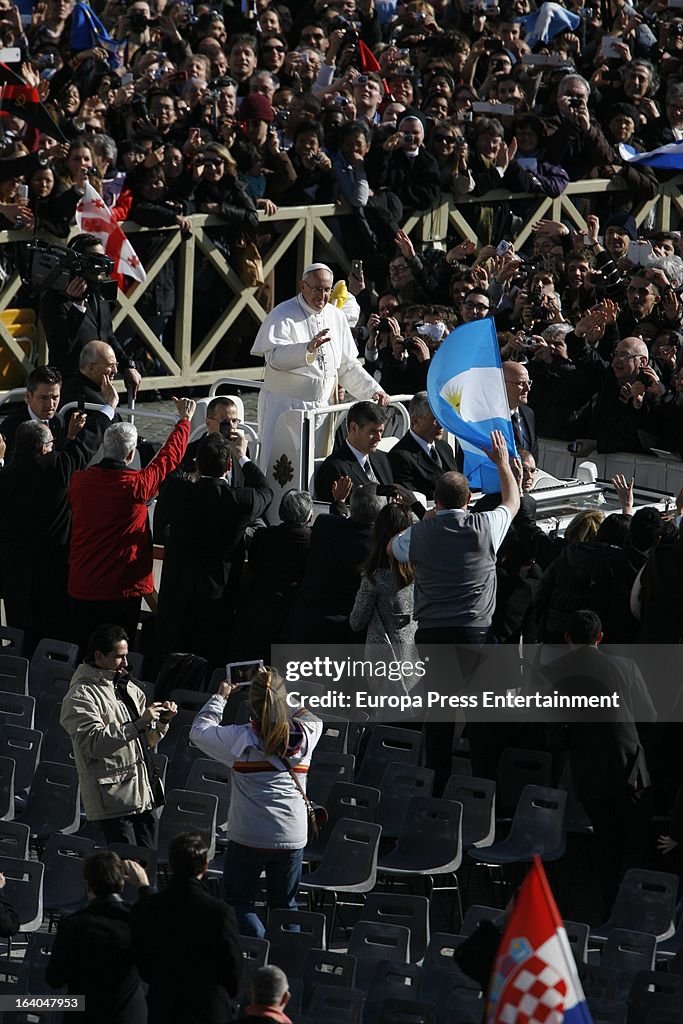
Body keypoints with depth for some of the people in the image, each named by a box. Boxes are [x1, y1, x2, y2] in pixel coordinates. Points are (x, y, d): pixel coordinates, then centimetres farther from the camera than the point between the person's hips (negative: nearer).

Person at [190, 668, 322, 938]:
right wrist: (275, 685, 25)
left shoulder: (241, 739, -12)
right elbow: (312, 717, 21)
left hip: (249, 837, -3)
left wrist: (219, 697, 12)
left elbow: (198, 731, 1)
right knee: (285, 905, 17)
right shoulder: (305, 735, -3)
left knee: (238, 901, 9)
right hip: (292, 837, 3)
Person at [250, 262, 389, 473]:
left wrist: (373, 391, 3)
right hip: (285, 407, -6)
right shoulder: (283, 316, -8)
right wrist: (308, 348, -41)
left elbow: (348, 366, 15)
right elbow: (275, 357, -25)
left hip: (322, 408, 6)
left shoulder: (335, 317, 10)